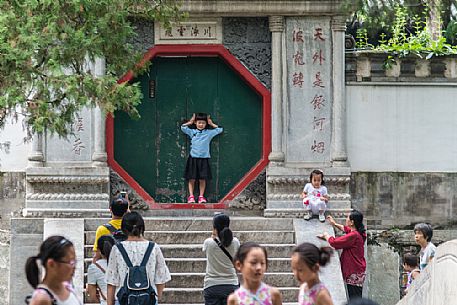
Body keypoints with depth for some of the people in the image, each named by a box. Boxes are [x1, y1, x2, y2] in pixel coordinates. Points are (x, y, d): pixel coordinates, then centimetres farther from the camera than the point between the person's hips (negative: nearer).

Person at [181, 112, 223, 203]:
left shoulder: (209, 133, 8)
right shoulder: (192, 132, 7)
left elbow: (220, 129, 11)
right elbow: (183, 127, 6)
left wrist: (211, 124, 11)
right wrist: (190, 122, 11)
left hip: (204, 158, 0)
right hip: (193, 158, 0)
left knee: (202, 179, 0)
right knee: (191, 179, -1)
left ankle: (201, 196, 6)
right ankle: (191, 196, 2)